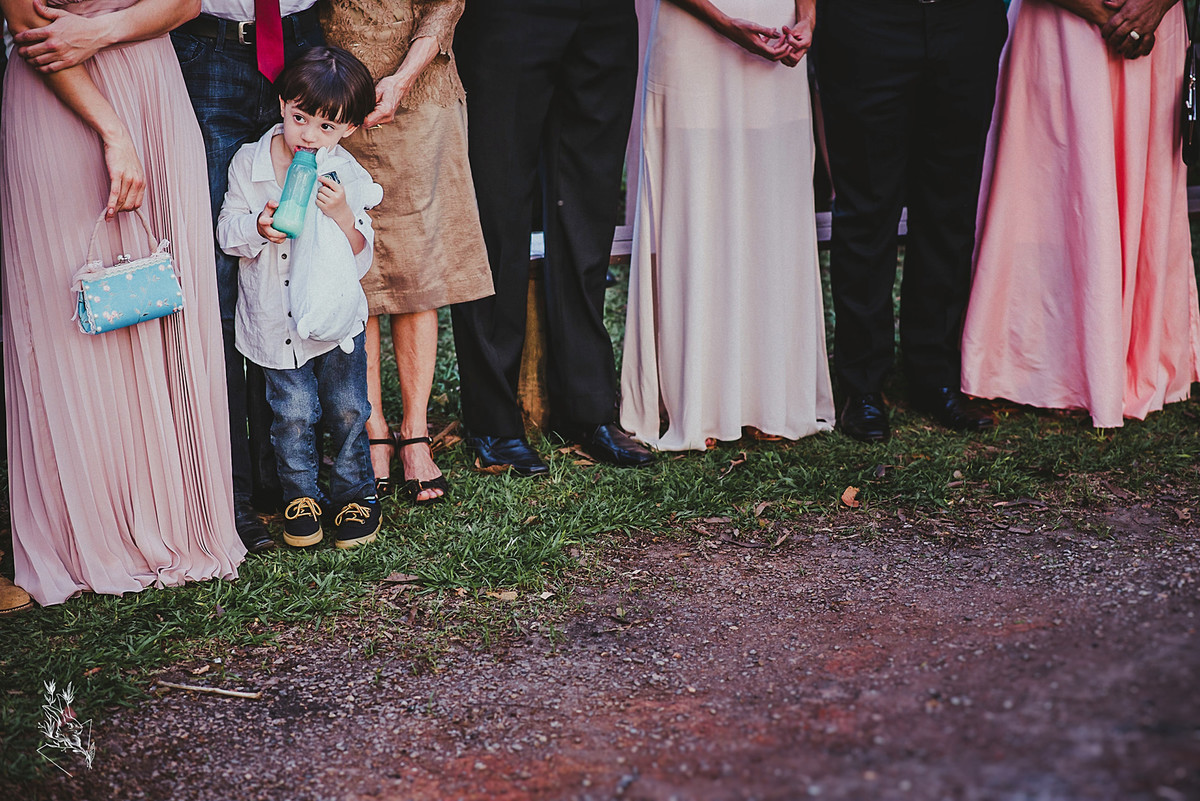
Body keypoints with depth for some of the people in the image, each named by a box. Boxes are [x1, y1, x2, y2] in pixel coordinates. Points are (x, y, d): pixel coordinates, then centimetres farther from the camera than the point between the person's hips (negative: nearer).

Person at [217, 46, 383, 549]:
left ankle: (356, 491, 25)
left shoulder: (348, 176, -9)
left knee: (347, 409, 6)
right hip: (273, 318, 0)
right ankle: (299, 494, 23)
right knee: (293, 413, 3)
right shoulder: (248, 163, -6)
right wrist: (258, 226, -24)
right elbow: (227, 232, -3)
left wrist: (342, 215, -29)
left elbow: (360, 258, -10)